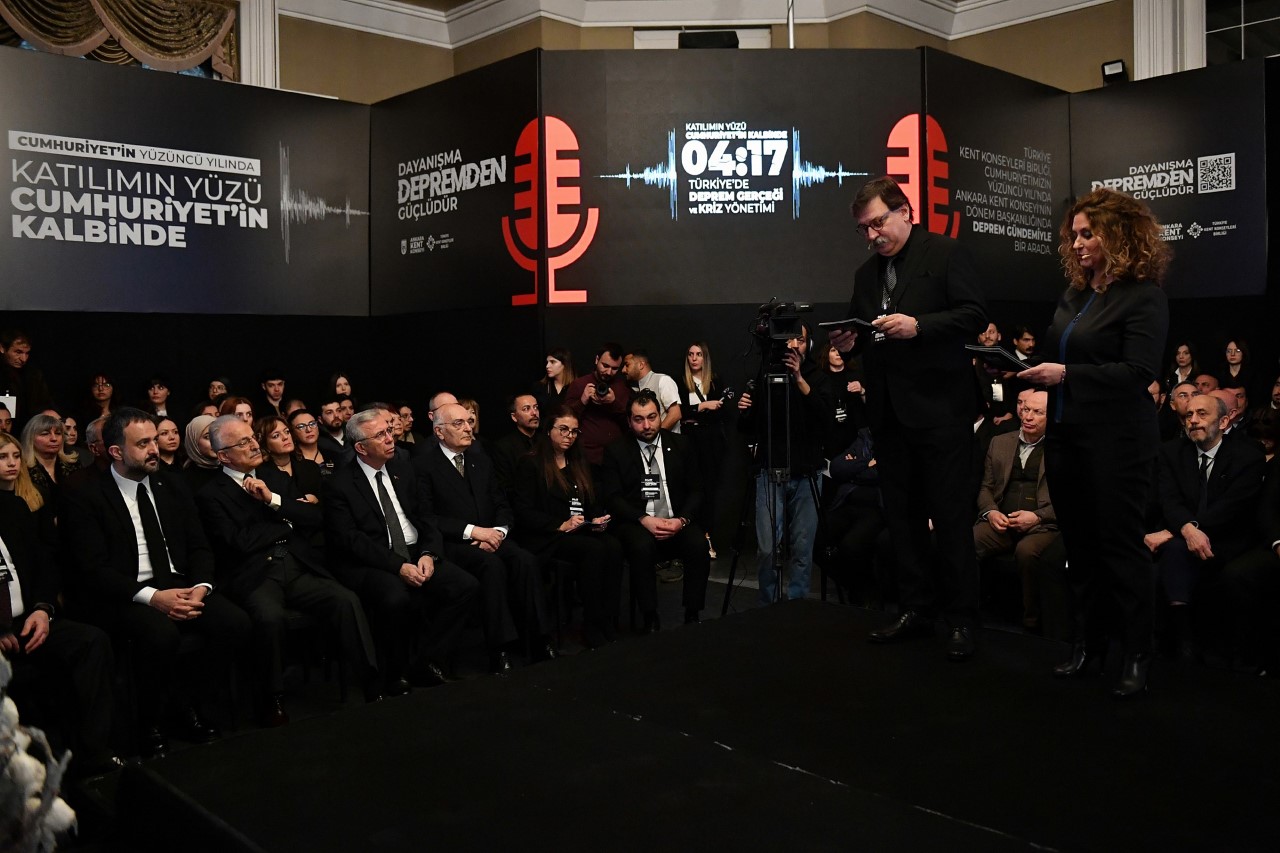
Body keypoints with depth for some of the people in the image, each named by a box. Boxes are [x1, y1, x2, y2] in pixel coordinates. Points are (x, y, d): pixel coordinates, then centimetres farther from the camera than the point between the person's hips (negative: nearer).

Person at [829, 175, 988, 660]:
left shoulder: (947, 254, -2)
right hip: (889, 411, 7)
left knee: (951, 517, -2)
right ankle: (916, 610, 21)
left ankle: (961, 620, 7)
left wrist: (918, 326, -23)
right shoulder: (866, 274, 17)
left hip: (940, 408, -7)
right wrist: (849, 342, 0)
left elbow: (975, 315, -11)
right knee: (902, 516, 11)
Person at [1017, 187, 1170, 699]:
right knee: (1080, 543, 12)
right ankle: (1089, 641, 25)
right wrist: (1028, 369, 3)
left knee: (1121, 545, 0)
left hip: (1117, 441, -7)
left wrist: (1065, 375, -20)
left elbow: (1139, 371, -18)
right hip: (1066, 437, 7)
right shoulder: (1074, 295, 13)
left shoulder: (1143, 297, -8)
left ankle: (1138, 656, 12)